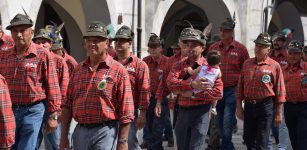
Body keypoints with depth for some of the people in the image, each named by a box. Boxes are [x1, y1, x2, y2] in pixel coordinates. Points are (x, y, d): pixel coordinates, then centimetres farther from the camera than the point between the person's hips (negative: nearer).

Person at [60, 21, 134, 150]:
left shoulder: (118, 71, -5)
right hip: (80, 131, 5)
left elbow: (126, 112, -8)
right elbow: (68, 104, 13)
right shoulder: (78, 70, 11)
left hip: (105, 133, -5)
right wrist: (64, 135, 8)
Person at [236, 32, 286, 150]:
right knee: (248, 139, 12)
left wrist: (278, 113, -5)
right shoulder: (247, 64, 8)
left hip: (266, 106, -4)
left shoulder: (274, 66, -4)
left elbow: (280, 91, -4)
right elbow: (240, 87, 11)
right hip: (248, 105, 4)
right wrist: (239, 107, 8)